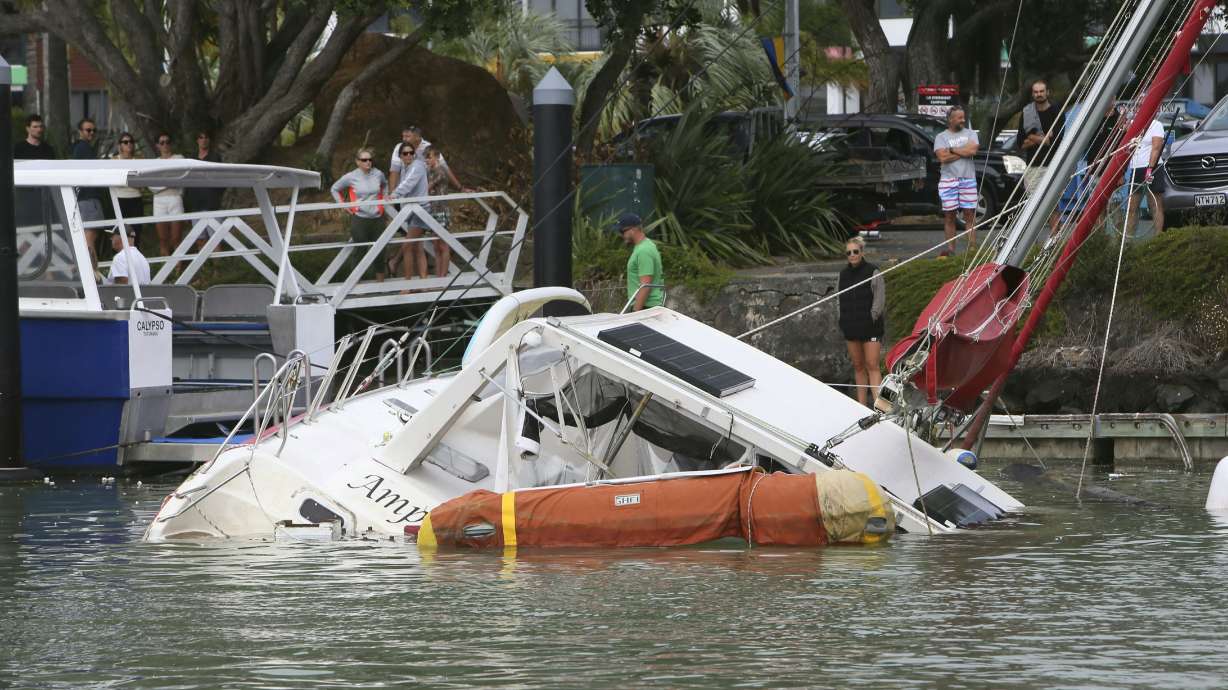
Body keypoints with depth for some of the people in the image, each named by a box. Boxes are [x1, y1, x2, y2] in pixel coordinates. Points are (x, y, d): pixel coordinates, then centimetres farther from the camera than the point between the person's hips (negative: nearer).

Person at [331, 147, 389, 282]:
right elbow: (335, 189, 10)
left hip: (376, 218, 3)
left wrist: (384, 199, 13)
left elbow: (385, 185, 26)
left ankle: (380, 282, 18)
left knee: (379, 251, 6)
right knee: (360, 252, -1)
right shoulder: (350, 177, -5)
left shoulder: (378, 175, 3)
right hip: (359, 219, -3)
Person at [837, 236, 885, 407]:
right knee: (858, 366, 9)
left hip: (870, 328, -5)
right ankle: (862, 405, 13)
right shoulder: (844, 274, 11)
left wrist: (871, 319, -11)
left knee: (872, 366, -11)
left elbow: (880, 300, -6)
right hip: (851, 328, 5)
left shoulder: (873, 272, -5)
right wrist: (843, 325, 10)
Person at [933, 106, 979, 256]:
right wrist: (963, 152, -5)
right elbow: (943, 157, -9)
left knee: (970, 214, -1)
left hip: (968, 179, 1)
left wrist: (952, 150, -5)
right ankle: (950, 248, 5)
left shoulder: (970, 134, 11)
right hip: (948, 180, -1)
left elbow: (972, 150, -8)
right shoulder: (941, 137, 6)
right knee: (949, 216, 1)